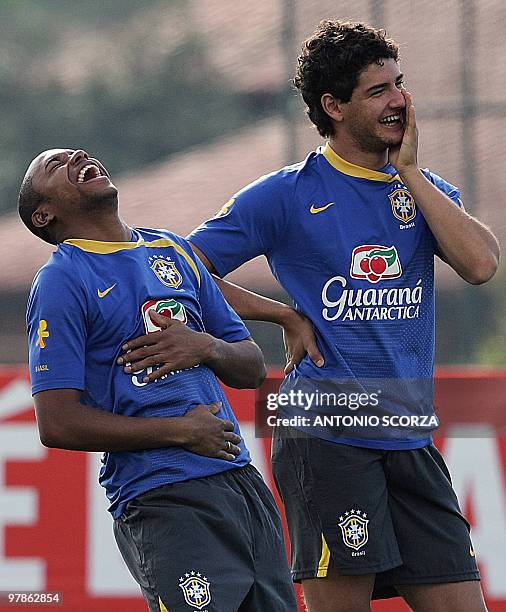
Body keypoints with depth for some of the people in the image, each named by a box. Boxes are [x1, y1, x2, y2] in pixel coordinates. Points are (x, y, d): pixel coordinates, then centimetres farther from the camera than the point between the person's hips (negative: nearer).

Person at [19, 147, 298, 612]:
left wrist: (207, 348, -3)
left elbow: (253, 369, 21)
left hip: (242, 481, 7)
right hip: (162, 500, -7)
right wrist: (181, 430, -10)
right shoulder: (60, 281, -3)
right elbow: (57, 424, -12)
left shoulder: (172, 250, 17)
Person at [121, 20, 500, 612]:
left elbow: (480, 264, -5)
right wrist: (288, 318, -2)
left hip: (411, 441, 5)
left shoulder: (424, 189, 14)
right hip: (326, 435, -5)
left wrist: (408, 170, -3)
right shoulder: (286, 196, 1)